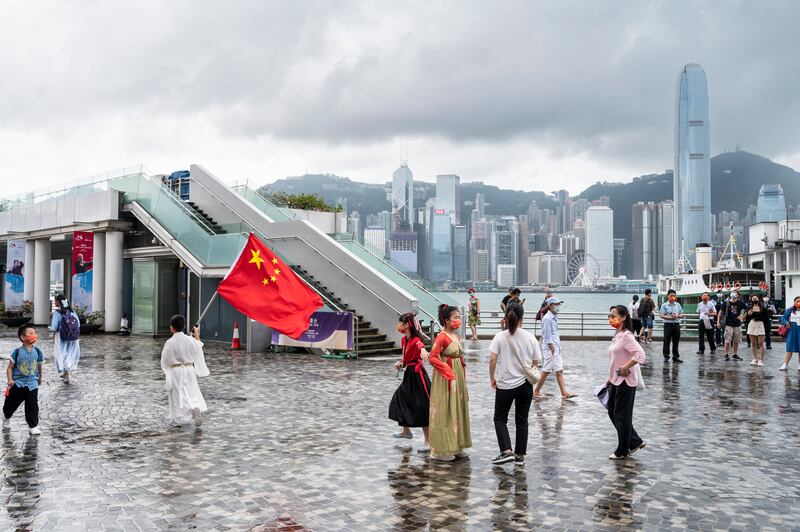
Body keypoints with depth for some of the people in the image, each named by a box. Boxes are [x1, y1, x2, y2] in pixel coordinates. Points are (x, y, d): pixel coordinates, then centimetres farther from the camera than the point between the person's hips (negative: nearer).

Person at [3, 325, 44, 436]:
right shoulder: (17, 352, -11)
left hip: (32, 384, 1)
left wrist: (40, 377, 24)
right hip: (17, 384, -1)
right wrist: (10, 380, -18)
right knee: (11, 404, 15)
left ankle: (33, 426, 6)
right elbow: (10, 367, -7)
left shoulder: (37, 352, -2)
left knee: (32, 406, -3)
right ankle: (6, 418, 45)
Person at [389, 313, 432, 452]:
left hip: (417, 374, -9)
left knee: (422, 408, -6)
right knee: (400, 400, 19)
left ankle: (428, 442, 1)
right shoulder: (404, 340, 8)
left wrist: (423, 350, -66)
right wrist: (400, 363, 0)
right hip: (408, 374, 9)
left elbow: (420, 344, -44)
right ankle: (406, 430, 41)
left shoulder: (415, 340, -19)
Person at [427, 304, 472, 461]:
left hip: (458, 377, 9)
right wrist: (448, 372, -22)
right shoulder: (442, 337, -16)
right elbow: (433, 358, -21)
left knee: (458, 410, 13)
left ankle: (456, 446, 24)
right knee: (445, 412, -2)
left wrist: (463, 376, 14)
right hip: (445, 379, -9)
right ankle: (441, 450, 6)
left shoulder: (456, 337, 10)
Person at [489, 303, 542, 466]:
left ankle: (506, 451, -2)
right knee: (522, 421, 13)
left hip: (505, 385, -2)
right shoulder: (530, 337, -4)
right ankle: (520, 455, 18)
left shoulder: (500, 337, -9)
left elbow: (492, 359, -14)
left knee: (500, 419, 12)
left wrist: (492, 378, 0)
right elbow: (535, 362, 2)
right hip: (525, 385, 2)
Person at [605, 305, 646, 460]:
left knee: (622, 415, 2)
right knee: (612, 413, 14)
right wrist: (610, 378, 19)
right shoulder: (617, 335, 10)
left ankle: (623, 450, 17)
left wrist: (625, 368, -24)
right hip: (616, 381, 10)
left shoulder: (626, 336, -18)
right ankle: (635, 441, 26)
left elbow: (640, 355, -29)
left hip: (626, 382, -10)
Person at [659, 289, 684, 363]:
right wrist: (670, 318, -18)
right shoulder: (664, 305, 0)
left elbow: (682, 314, 11)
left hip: (676, 324, 3)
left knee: (676, 341, 6)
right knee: (667, 341, -1)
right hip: (668, 324, -3)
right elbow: (662, 316, -5)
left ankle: (676, 356, 13)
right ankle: (666, 356, 7)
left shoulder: (678, 305, 10)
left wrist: (677, 316, -10)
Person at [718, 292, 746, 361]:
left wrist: (742, 317, -2)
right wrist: (718, 322, -2)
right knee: (727, 340, -6)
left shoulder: (740, 303, 2)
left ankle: (735, 354, 20)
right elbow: (721, 313, 3)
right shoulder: (726, 303, -2)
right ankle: (726, 354, 2)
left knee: (736, 341, 9)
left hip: (737, 325, 3)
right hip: (729, 324, -3)